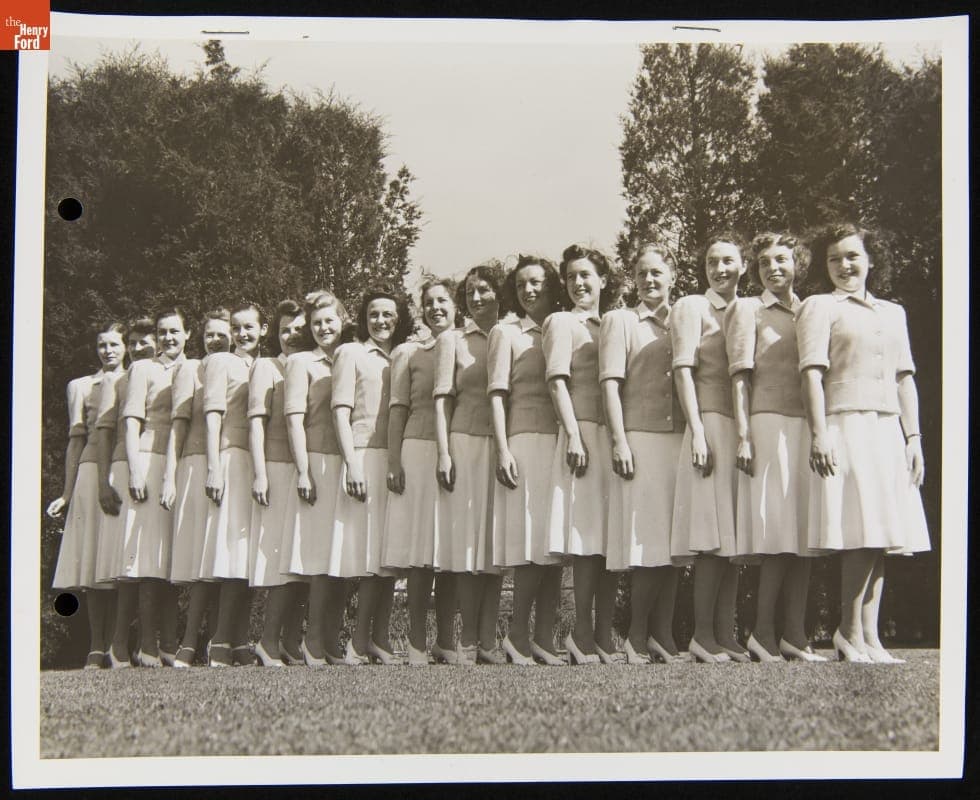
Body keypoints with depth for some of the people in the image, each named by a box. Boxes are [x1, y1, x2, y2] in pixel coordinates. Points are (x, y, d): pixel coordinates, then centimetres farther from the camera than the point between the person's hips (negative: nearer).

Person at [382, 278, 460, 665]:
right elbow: (398, 409, 6)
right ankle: (416, 643, -2)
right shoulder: (408, 353, 11)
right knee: (420, 553, -5)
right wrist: (394, 462, -4)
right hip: (419, 452, -2)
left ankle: (445, 640, 8)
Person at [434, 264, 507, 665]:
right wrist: (443, 452, -7)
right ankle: (468, 641, -1)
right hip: (466, 445, -2)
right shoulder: (452, 339, 9)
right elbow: (442, 398, 3)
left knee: (495, 541, 1)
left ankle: (488, 640, 3)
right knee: (467, 539, -4)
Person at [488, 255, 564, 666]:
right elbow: (497, 394, 1)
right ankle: (517, 635, -2)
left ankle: (544, 637, 3)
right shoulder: (506, 332, 9)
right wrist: (502, 449, -10)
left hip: (562, 444, 4)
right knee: (534, 541, -10)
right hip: (527, 442, -4)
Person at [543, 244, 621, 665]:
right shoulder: (561, 322, 6)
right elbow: (557, 380, -4)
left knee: (612, 537, 2)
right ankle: (582, 635, -7)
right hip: (584, 433, -6)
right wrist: (573, 433, -16)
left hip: (614, 437, 6)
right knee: (589, 537, -10)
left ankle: (604, 635, 5)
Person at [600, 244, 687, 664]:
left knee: (673, 539, 2)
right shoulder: (619, 321, 7)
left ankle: (663, 634, 8)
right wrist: (619, 441, -11)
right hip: (640, 440, -4)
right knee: (647, 540, -6)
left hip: (680, 440, 4)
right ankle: (637, 636, 3)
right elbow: (610, 382, -1)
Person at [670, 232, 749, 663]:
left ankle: (725, 634, 6)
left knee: (734, 534, 4)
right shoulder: (691, 307, 4)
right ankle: (703, 634, -6)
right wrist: (697, 429, -15)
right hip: (711, 424, -6)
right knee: (713, 534, -11)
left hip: (744, 429, 6)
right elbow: (683, 369, -5)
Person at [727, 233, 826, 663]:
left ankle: (794, 634, 5)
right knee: (779, 531, -10)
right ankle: (762, 632, -4)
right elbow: (740, 376, -1)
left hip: (807, 427, 5)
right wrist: (743, 435, -10)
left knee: (804, 531, 2)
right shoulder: (747, 309, 6)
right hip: (770, 425, -5)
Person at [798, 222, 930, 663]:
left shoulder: (893, 312, 21)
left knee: (879, 536, 2)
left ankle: (868, 636, 4)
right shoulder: (819, 307, 5)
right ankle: (852, 633, -3)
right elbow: (812, 373, -5)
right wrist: (820, 434, -15)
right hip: (845, 429, -5)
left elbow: (905, 378, 19)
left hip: (888, 433, 6)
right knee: (861, 535, -11)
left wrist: (913, 436, 11)